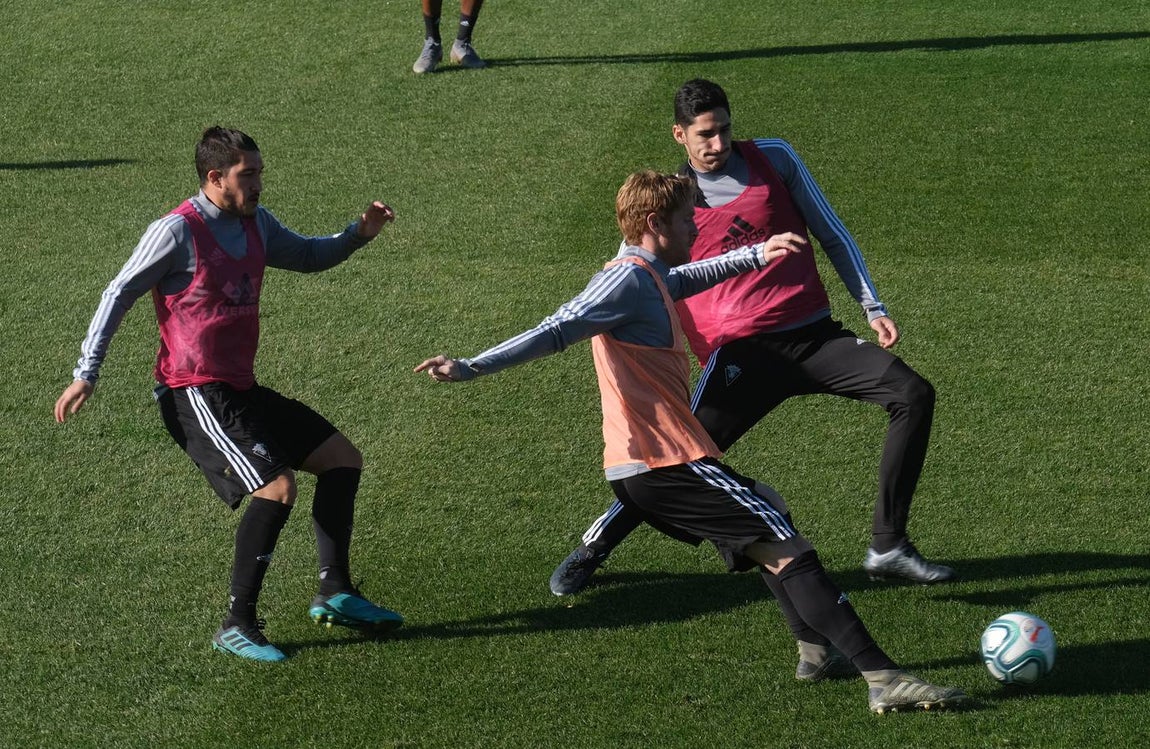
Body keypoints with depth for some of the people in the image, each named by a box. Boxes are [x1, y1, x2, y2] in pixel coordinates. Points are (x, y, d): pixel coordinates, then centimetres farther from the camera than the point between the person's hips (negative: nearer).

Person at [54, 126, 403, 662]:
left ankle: (334, 594, 19)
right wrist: (86, 374, -10)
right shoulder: (178, 232, -13)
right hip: (194, 394, -9)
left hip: (241, 390, 9)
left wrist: (358, 234, 7)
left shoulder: (256, 224, 9)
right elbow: (119, 294, -8)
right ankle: (236, 627, -15)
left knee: (343, 459, 12)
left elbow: (307, 257, 26)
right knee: (276, 487, -23)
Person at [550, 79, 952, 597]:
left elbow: (832, 235, 13)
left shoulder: (774, 159, 8)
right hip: (742, 354, -2)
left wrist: (872, 307, 7)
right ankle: (589, 551, 11)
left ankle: (887, 548, -6)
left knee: (914, 395, -13)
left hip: (815, 335, 3)